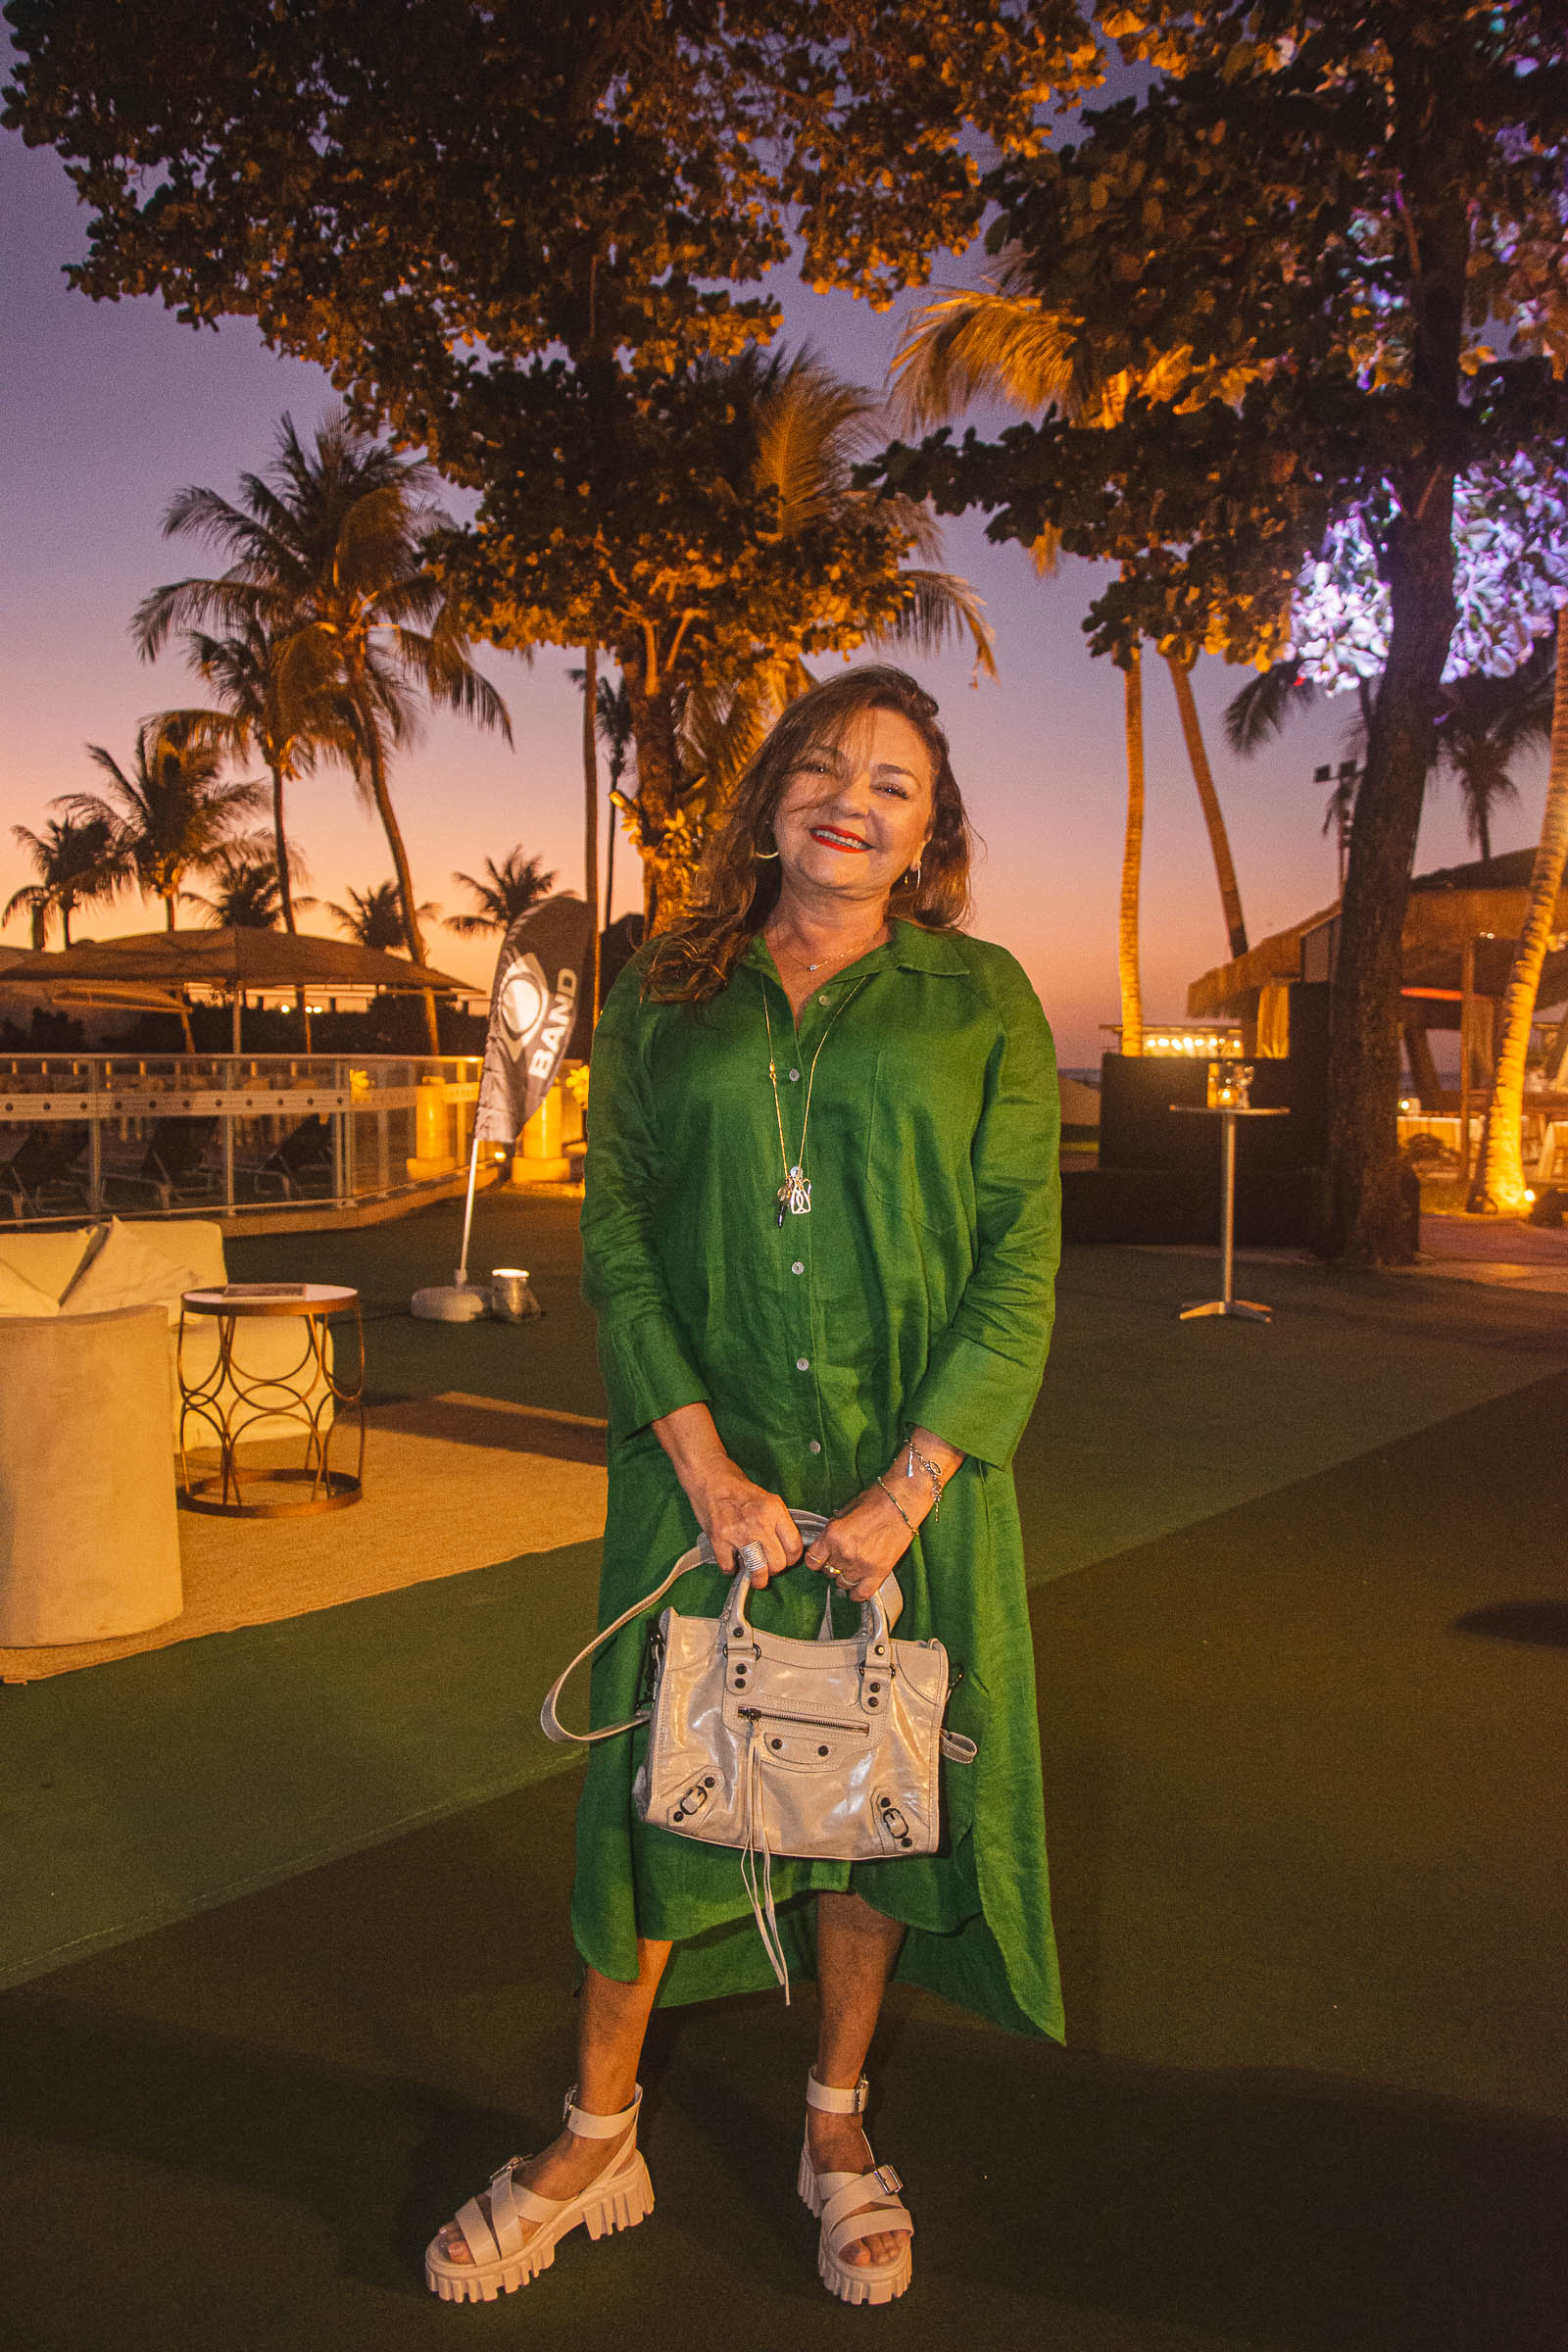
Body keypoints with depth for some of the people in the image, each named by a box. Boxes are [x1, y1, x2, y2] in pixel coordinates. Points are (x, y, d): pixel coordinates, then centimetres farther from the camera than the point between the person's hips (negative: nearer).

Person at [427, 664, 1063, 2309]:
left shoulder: (981, 1002, 1)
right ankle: (595, 2143, 28)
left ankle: (838, 2126, 34)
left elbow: (1021, 1265, -3)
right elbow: (616, 1234, 0)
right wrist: (705, 1464, -11)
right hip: (707, 1471, 1)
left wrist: (906, 1494, -12)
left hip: (909, 1478, 0)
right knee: (657, 1786, 8)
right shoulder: (666, 997, 5)